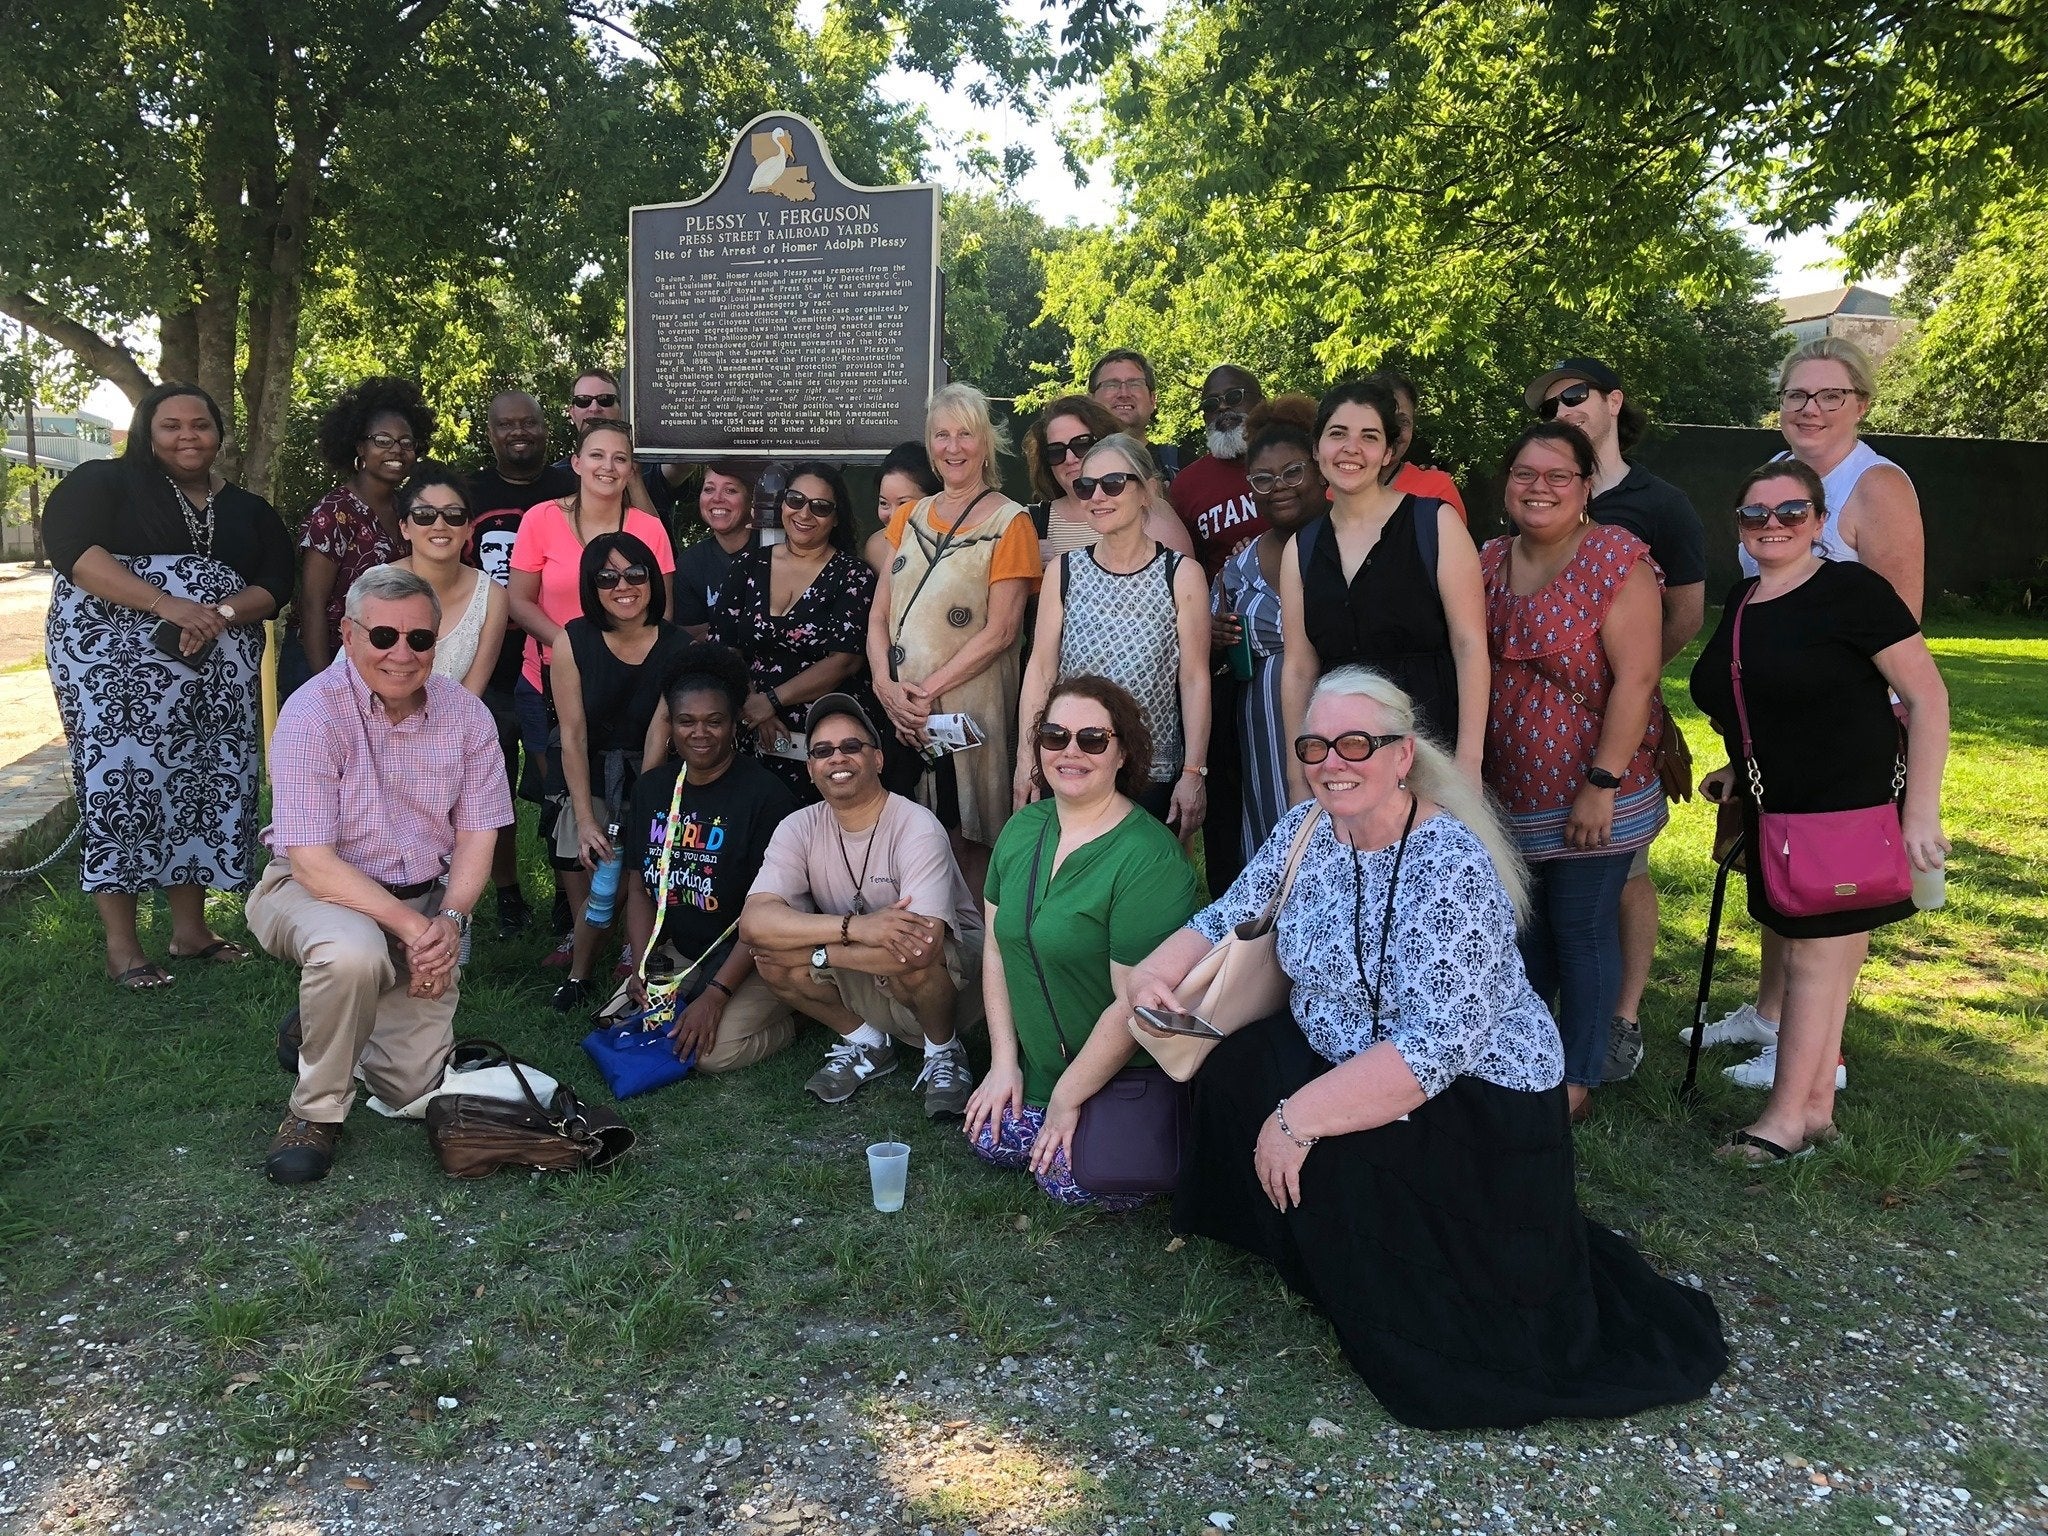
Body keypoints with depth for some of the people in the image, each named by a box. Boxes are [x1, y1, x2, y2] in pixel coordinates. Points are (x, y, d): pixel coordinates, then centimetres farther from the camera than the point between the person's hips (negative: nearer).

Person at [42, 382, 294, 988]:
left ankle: (189, 928, 15)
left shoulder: (248, 510, 15)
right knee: (120, 781, -7)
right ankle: (121, 945, -2)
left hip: (216, 673, 4)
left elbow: (276, 585, 6)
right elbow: (69, 547, -12)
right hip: (115, 664, -4)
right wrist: (167, 604, -23)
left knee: (203, 786, 4)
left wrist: (220, 612, -16)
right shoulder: (105, 482, 3)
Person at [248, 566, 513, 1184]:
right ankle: (315, 1110, -12)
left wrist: (449, 919, -19)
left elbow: (477, 833, -2)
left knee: (414, 1086, -4)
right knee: (354, 951, -39)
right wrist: (410, 927, -28)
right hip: (319, 890, -3)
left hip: (425, 901, 4)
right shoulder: (311, 713, -18)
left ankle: (326, 1022, 30)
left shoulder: (465, 713, -6)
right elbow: (312, 861, -21)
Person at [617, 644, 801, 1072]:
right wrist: (643, 968, -8)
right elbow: (639, 888, 8)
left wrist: (716, 994, -21)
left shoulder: (767, 795, -15)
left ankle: (790, 1015, 5)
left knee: (713, 1051, -23)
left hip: (750, 956, -6)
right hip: (676, 951, 6)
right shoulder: (652, 788, 5)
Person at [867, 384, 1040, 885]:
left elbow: (999, 632, -11)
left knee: (966, 844, -1)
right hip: (900, 711, 5)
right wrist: (886, 685, -8)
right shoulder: (910, 517, 13)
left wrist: (927, 691, -14)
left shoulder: (1008, 522, -4)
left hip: (967, 707, -5)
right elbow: (879, 614, 9)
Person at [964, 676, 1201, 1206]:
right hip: (1037, 1064, 7)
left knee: (1070, 1179, -17)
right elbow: (996, 947, 6)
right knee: (990, 1141, -4)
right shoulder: (1022, 829, 1)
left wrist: (1067, 1097, -14)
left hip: (1124, 1078, -7)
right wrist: (1004, 1062, 2)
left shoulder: (1149, 859, -24)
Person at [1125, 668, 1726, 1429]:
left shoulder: (1453, 869, -26)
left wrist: (1302, 1117, -32)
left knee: (1332, 1159, -27)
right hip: (1338, 1054, 7)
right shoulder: (1307, 829, -4)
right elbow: (1228, 919, 8)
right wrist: (1155, 972, -12)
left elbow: (1435, 1049, -32)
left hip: (1474, 1102, -7)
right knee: (1232, 1066, -12)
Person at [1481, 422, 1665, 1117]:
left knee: (1582, 931, 6)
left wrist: (1602, 784, -21)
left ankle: (1576, 1079, 21)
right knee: (1522, 925, 16)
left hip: (1587, 796, -5)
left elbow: (1635, 678, -17)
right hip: (1507, 792, 6)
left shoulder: (1616, 559, -12)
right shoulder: (1490, 560, 6)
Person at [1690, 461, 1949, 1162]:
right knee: (1805, 956, 11)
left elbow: (1927, 697, -13)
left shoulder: (1850, 590, -12)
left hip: (1852, 807, -7)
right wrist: (1738, 769, 11)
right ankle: (1817, 1108, 21)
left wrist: (1921, 811, -17)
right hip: (1776, 810, 7)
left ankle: (1788, 1116, 7)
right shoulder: (1739, 601, 9)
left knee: (1815, 954, -3)